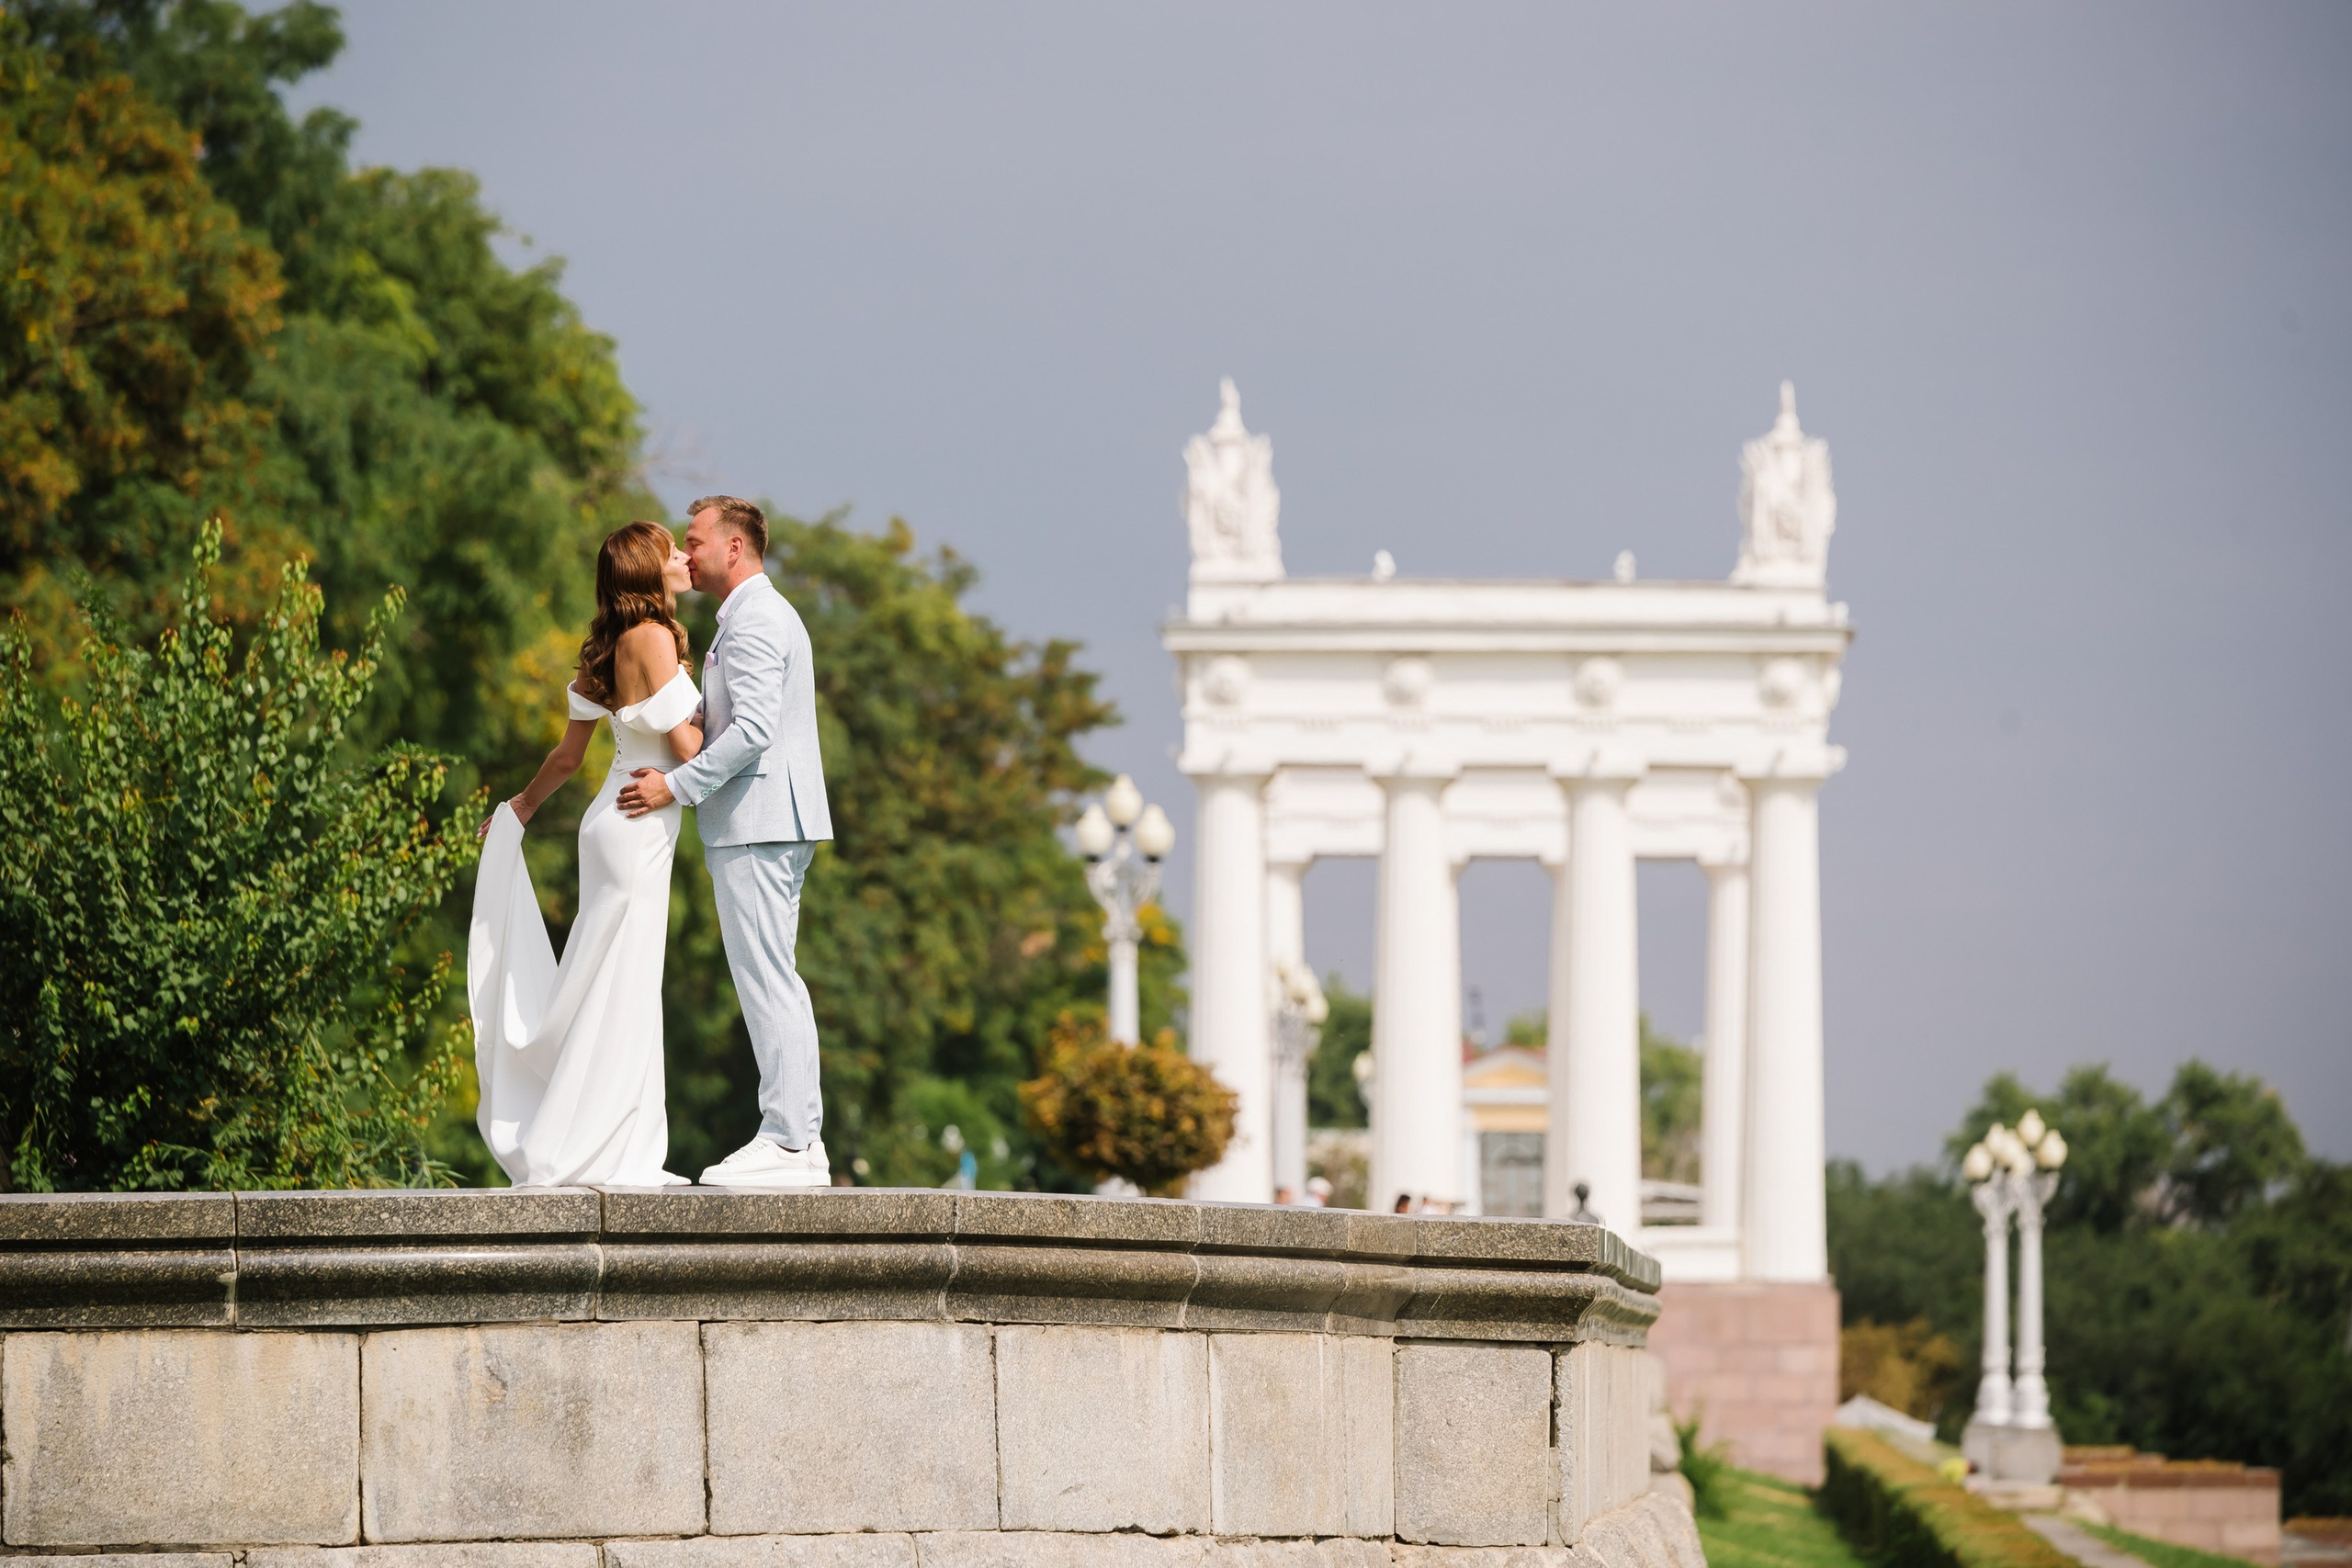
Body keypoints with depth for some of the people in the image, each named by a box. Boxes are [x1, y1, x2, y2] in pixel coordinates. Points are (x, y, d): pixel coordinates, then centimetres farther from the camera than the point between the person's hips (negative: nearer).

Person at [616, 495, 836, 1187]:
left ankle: (786, 1142, -13)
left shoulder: (754, 620, -12)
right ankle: (802, 1139, 11)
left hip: (757, 820, -11)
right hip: (767, 821, 11)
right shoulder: (762, 615, 22)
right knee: (777, 981, 11)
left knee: (767, 980, -11)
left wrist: (676, 785, -18)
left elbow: (752, 729, -22)